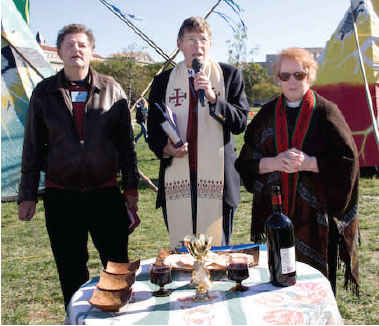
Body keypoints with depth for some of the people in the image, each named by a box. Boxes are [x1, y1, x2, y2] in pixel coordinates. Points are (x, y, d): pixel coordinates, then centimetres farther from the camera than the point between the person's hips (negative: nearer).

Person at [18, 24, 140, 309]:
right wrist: (27, 195, 5)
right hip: (60, 196, 1)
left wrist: (131, 187, 3)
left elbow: (126, 143, 5)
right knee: (71, 272, 12)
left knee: (118, 264, 6)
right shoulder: (45, 92, 4)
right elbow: (32, 147, 7)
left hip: (105, 192, -1)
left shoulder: (111, 89, 3)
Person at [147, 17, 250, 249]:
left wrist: (213, 98, -14)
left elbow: (241, 123, -1)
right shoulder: (163, 81, 11)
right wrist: (166, 149, -7)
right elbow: (153, 132, 14)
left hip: (216, 179, -1)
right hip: (177, 179, 2)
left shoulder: (230, 76, 8)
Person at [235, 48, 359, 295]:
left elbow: (347, 159, -5)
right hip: (275, 209, 2)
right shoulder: (267, 114, 8)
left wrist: (309, 163, -18)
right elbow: (246, 161, 5)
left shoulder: (325, 112, 0)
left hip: (315, 212, -2)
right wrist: (274, 163, -13)